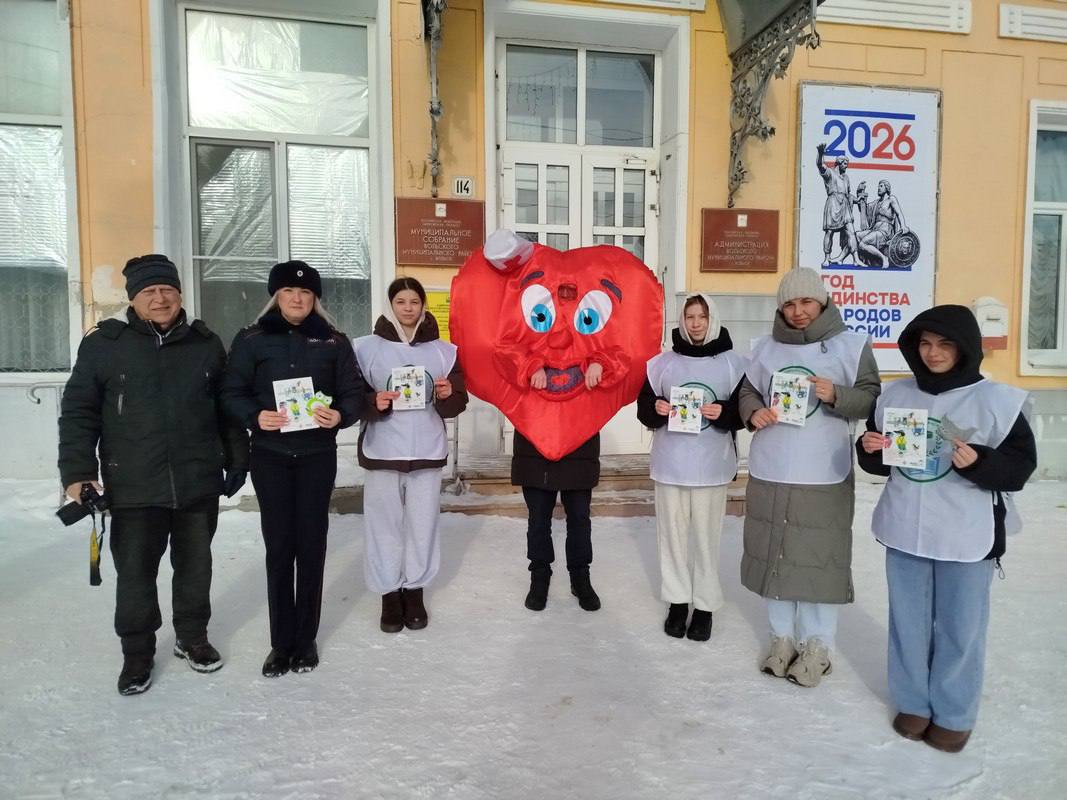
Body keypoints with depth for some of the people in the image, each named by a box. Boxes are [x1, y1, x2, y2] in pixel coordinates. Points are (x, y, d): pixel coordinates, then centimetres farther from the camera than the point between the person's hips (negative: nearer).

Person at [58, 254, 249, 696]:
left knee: (195, 566, 15)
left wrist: (237, 459, 11)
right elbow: (79, 412, -2)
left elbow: (228, 408, 11)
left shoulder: (206, 344, 5)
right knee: (135, 573, 7)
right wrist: (78, 472, -9)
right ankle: (137, 653, 27)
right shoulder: (103, 344, -2)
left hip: (199, 484, 2)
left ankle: (192, 638, 35)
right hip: (134, 488, -2)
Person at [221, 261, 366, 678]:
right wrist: (255, 417, -19)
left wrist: (340, 415, -19)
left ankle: (305, 640, 19)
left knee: (311, 545, 5)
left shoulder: (333, 341, 4)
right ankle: (281, 643, 16)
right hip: (270, 456, 0)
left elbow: (354, 391, 2)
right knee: (278, 547, 3)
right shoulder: (251, 339, 2)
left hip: (317, 455, 1)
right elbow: (232, 392, 1)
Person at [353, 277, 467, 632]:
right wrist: (374, 403, -20)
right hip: (382, 452, -1)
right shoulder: (366, 347, 0)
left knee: (423, 525, 6)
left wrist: (447, 396, -15)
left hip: (427, 452, 2)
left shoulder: (444, 350, 6)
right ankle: (390, 594, 19)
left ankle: (415, 592, 22)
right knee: (385, 525, 3)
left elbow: (458, 405, 6)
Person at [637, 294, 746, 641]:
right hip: (669, 463, 2)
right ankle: (677, 601, 23)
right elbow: (644, 407, 6)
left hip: (711, 465, -1)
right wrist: (657, 409, -15)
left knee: (707, 537, 3)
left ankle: (705, 605, 18)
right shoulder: (663, 361, 4)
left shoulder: (732, 363, 0)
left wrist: (722, 413, -16)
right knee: (672, 533, 8)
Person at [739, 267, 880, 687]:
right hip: (769, 472, 3)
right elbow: (747, 390, 14)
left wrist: (836, 396, -20)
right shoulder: (766, 346, 7)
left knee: (821, 558, 2)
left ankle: (818, 646, 18)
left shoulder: (851, 344, -2)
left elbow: (872, 398, -2)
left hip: (824, 475, -3)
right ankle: (782, 636, 27)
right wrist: (753, 414, -7)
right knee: (773, 554, 11)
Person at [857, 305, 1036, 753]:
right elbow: (879, 463, 13)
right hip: (904, 528, 4)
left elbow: (1021, 465, -7)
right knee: (908, 620, 14)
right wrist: (869, 448, -8)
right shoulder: (896, 394, 5)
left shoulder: (995, 400, -8)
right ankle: (912, 703, 31)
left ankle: (954, 715, 27)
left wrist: (978, 463, -24)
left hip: (967, 534, -3)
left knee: (960, 626, 9)